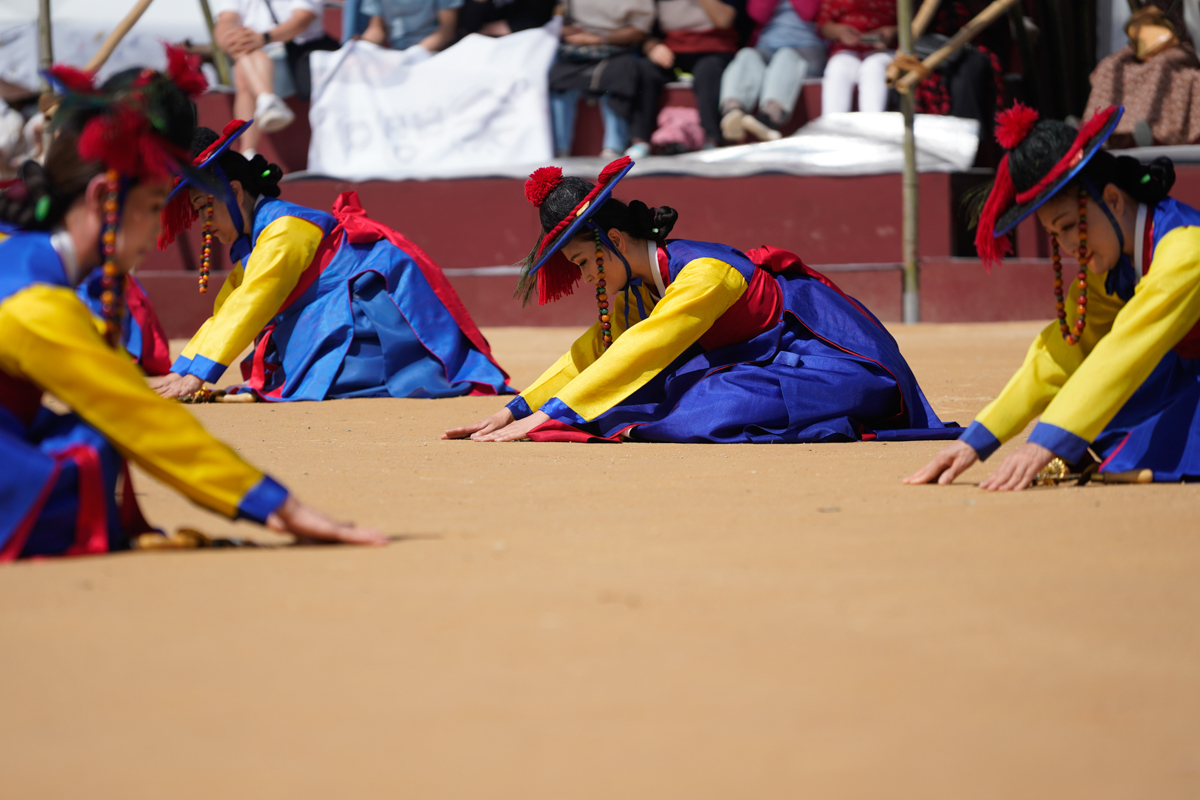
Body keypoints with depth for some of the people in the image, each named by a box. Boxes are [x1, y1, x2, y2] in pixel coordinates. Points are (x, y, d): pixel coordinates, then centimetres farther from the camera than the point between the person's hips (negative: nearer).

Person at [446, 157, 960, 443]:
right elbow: (591, 354, 9)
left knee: (711, 409, -31)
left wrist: (545, 419, -33)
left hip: (844, 368, -9)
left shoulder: (703, 272, -24)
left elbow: (638, 354, -30)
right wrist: (513, 412, -2)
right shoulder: (637, 288, 2)